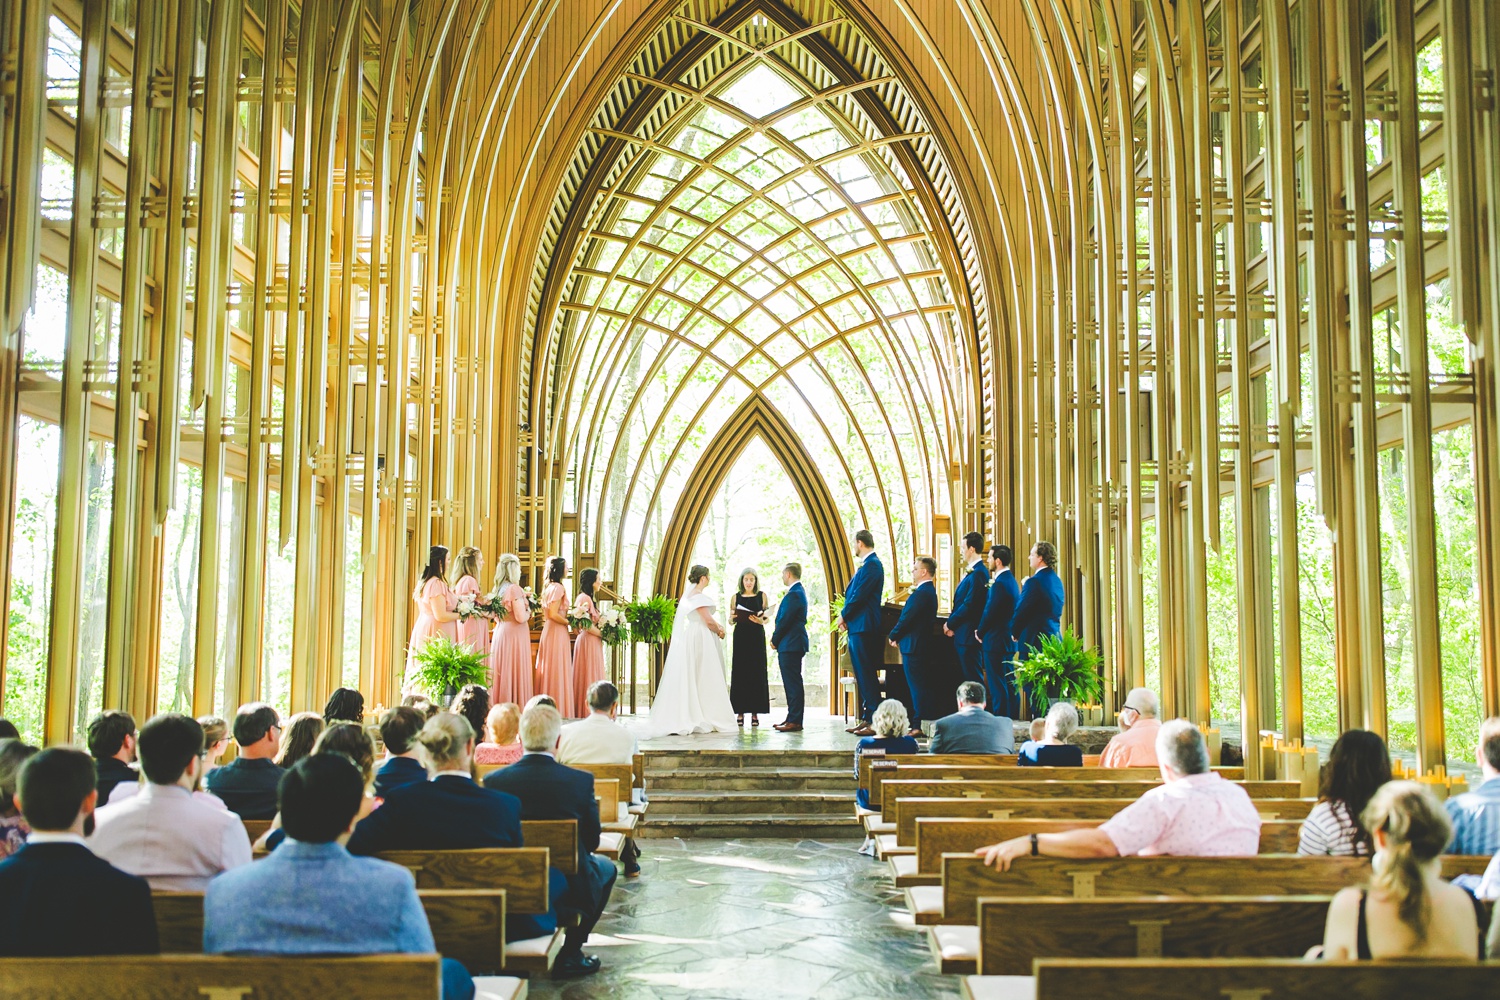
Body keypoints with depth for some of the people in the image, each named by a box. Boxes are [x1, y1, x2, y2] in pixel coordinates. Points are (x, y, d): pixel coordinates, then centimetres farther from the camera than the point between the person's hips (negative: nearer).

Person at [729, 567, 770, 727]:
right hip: (740, 637, 1)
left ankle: (755, 712, 1)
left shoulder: (762, 595, 6)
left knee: (757, 672, -2)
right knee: (740, 672, -1)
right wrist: (733, 617, -11)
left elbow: (767, 618, 6)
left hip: (757, 637, -1)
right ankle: (740, 712, 2)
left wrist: (761, 620, -15)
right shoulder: (736, 597, 9)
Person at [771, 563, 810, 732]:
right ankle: (792, 718, 18)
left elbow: (784, 620, -18)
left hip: (790, 645, -11)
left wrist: (775, 640, -6)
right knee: (791, 682, 13)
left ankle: (794, 721, -8)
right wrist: (776, 638, 13)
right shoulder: (798, 591, 17)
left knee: (793, 682, -9)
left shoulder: (794, 594, -16)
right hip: (792, 644, 11)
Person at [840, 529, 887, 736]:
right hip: (857, 627, 11)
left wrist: (844, 616, -6)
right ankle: (866, 719, 17)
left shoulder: (871, 565, -14)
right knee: (862, 675, 12)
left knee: (867, 675, -9)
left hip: (864, 626, -11)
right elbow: (854, 593, 17)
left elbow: (859, 595, -19)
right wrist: (846, 616, 4)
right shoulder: (868, 564, 18)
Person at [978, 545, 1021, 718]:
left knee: (997, 684, -6)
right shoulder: (1010, 580, 13)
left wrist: (980, 633, -4)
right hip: (1009, 638, 10)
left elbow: (989, 612, -19)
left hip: (996, 641, -10)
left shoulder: (1000, 583, -18)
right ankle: (1012, 717, 19)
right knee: (1009, 682, 14)